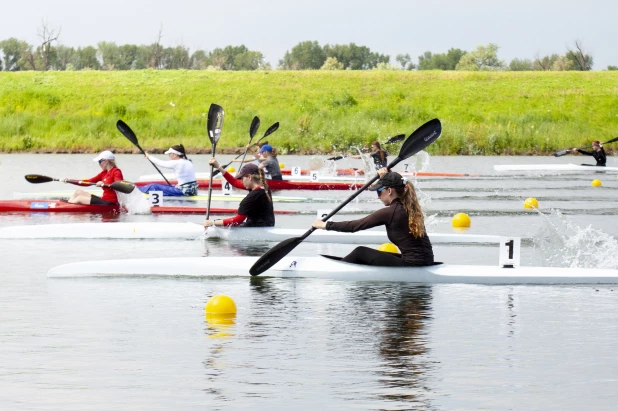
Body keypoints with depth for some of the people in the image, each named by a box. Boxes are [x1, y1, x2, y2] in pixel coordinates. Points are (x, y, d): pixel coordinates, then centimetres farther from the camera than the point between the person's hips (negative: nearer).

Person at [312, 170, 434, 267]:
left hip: (410, 267, -8)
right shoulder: (412, 206, 8)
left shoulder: (390, 212, -13)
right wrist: (386, 176, 37)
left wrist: (326, 225, 3)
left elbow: (356, 226, -6)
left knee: (360, 252, 9)